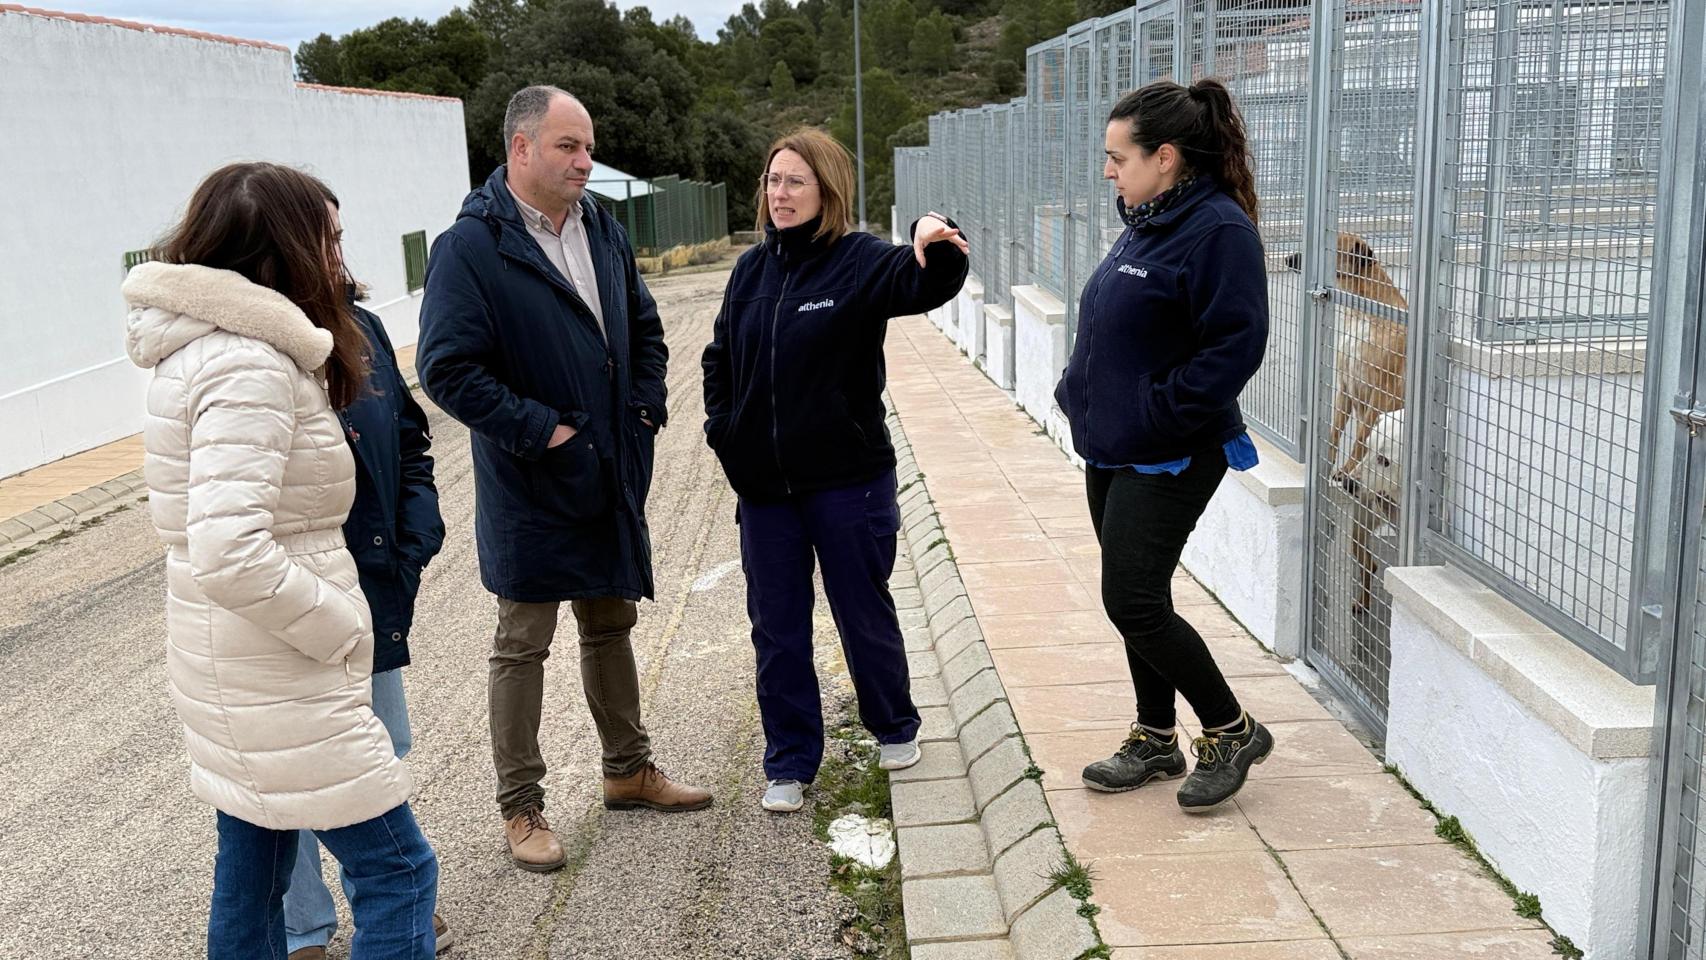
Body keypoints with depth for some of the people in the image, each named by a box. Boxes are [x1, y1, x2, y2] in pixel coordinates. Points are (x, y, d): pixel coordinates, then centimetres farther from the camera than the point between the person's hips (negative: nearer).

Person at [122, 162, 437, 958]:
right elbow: (230, 556, -31)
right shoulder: (251, 368, -22)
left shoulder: (197, 348, 8)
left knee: (252, 870, 19)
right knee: (397, 868, -1)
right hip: (282, 679, -10)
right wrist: (340, 626, -19)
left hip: (235, 664, 10)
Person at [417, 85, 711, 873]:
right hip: (531, 489, -7)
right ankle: (520, 808, 18)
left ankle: (628, 770, 36)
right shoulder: (470, 247, -15)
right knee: (522, 646, 5)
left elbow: (644, 330, 19)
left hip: (612, 480, 7)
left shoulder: (601, 230, 6)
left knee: (611, 625, 19)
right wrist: (540, 429, -21)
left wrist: (646, 409, 6)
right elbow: (448, 369, -21)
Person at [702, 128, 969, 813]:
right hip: (763, 483, 5)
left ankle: (894, 727, 37)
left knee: (864, 613, 12)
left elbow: (919, 284, -31)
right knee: (776, 628, 10)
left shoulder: (858, 261, -10)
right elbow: (719, 358, 17)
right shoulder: (752, 269, 7)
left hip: (846, 479, -4)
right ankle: (789, 763, 24)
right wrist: (722, 428, 5)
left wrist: (935, 251, -52)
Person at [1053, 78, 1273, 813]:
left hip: (1168, 460, -9)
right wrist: (1082, 394, 8)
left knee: (1133, 602, -7)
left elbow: (1236, 345, -24)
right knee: (1135, 599, 15)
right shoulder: (1147, 224, 11)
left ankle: (1232, 731, 12)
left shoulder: (1218, 229, -18)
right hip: (1113, 449, 9)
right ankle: (1155, 741, 29)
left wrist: (1156, 414, -23)